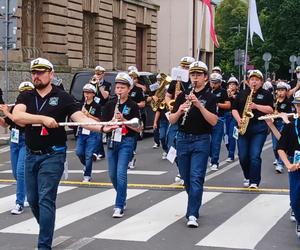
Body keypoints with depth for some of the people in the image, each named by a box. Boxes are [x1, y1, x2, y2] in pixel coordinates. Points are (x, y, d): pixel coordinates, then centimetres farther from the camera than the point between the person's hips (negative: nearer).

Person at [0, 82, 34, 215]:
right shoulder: (15, 107, 7)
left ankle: (19, 204, -8)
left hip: (27, 142, -7)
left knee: (21, 171, -14)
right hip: (14, 141, 7)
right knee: (16, 173, 14)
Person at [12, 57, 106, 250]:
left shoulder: (62, 97, -3)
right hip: (31, 155, 5)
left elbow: (80, 117, -12)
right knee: (33, 199, 13)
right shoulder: (26, 97, 5)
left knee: (46, 200, -8)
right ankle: (47, 231, 35)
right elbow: (17, 116, -14)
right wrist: (43, 119, -25)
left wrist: (102, 127, -28)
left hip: (53, 155, -4)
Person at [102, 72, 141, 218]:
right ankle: (122, 199, 35)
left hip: (126, 142, -4)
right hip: (112, 141, 4)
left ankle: (119, 207, -9)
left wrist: (123, 120, -18)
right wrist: (111, 123, -19)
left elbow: (138, 128, -6)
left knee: (121, 174, -13)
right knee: (113, 175, 11)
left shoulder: (133, 106, -3)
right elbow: (104, 128, 3)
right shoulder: (109, 105, 6)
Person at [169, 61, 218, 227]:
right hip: (183, 139, 4)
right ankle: (194, 204, 33)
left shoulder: (210, 97, -1)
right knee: (186, 177, 13)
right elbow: (172, 120, 5)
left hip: (201, 140, -4)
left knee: (196, 177, -11)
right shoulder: (183, 96, 9)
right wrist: (179, 111, -16)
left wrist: (199, 105, -23)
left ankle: (192, 215, -13)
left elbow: (214, 121, -14)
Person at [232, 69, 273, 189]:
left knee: (255, 156, -12)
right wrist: (238, 119, -6)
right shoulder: (242, 93, 13)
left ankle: (254, 182, -7)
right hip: (243, 128, 3)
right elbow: (234, 109, 12)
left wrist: (256, 106, -16)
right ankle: (247, 177, 27)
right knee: (243, 156, 4)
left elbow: (270, 110, -4)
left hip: (259, 128, -3)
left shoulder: (266, 94, 6)